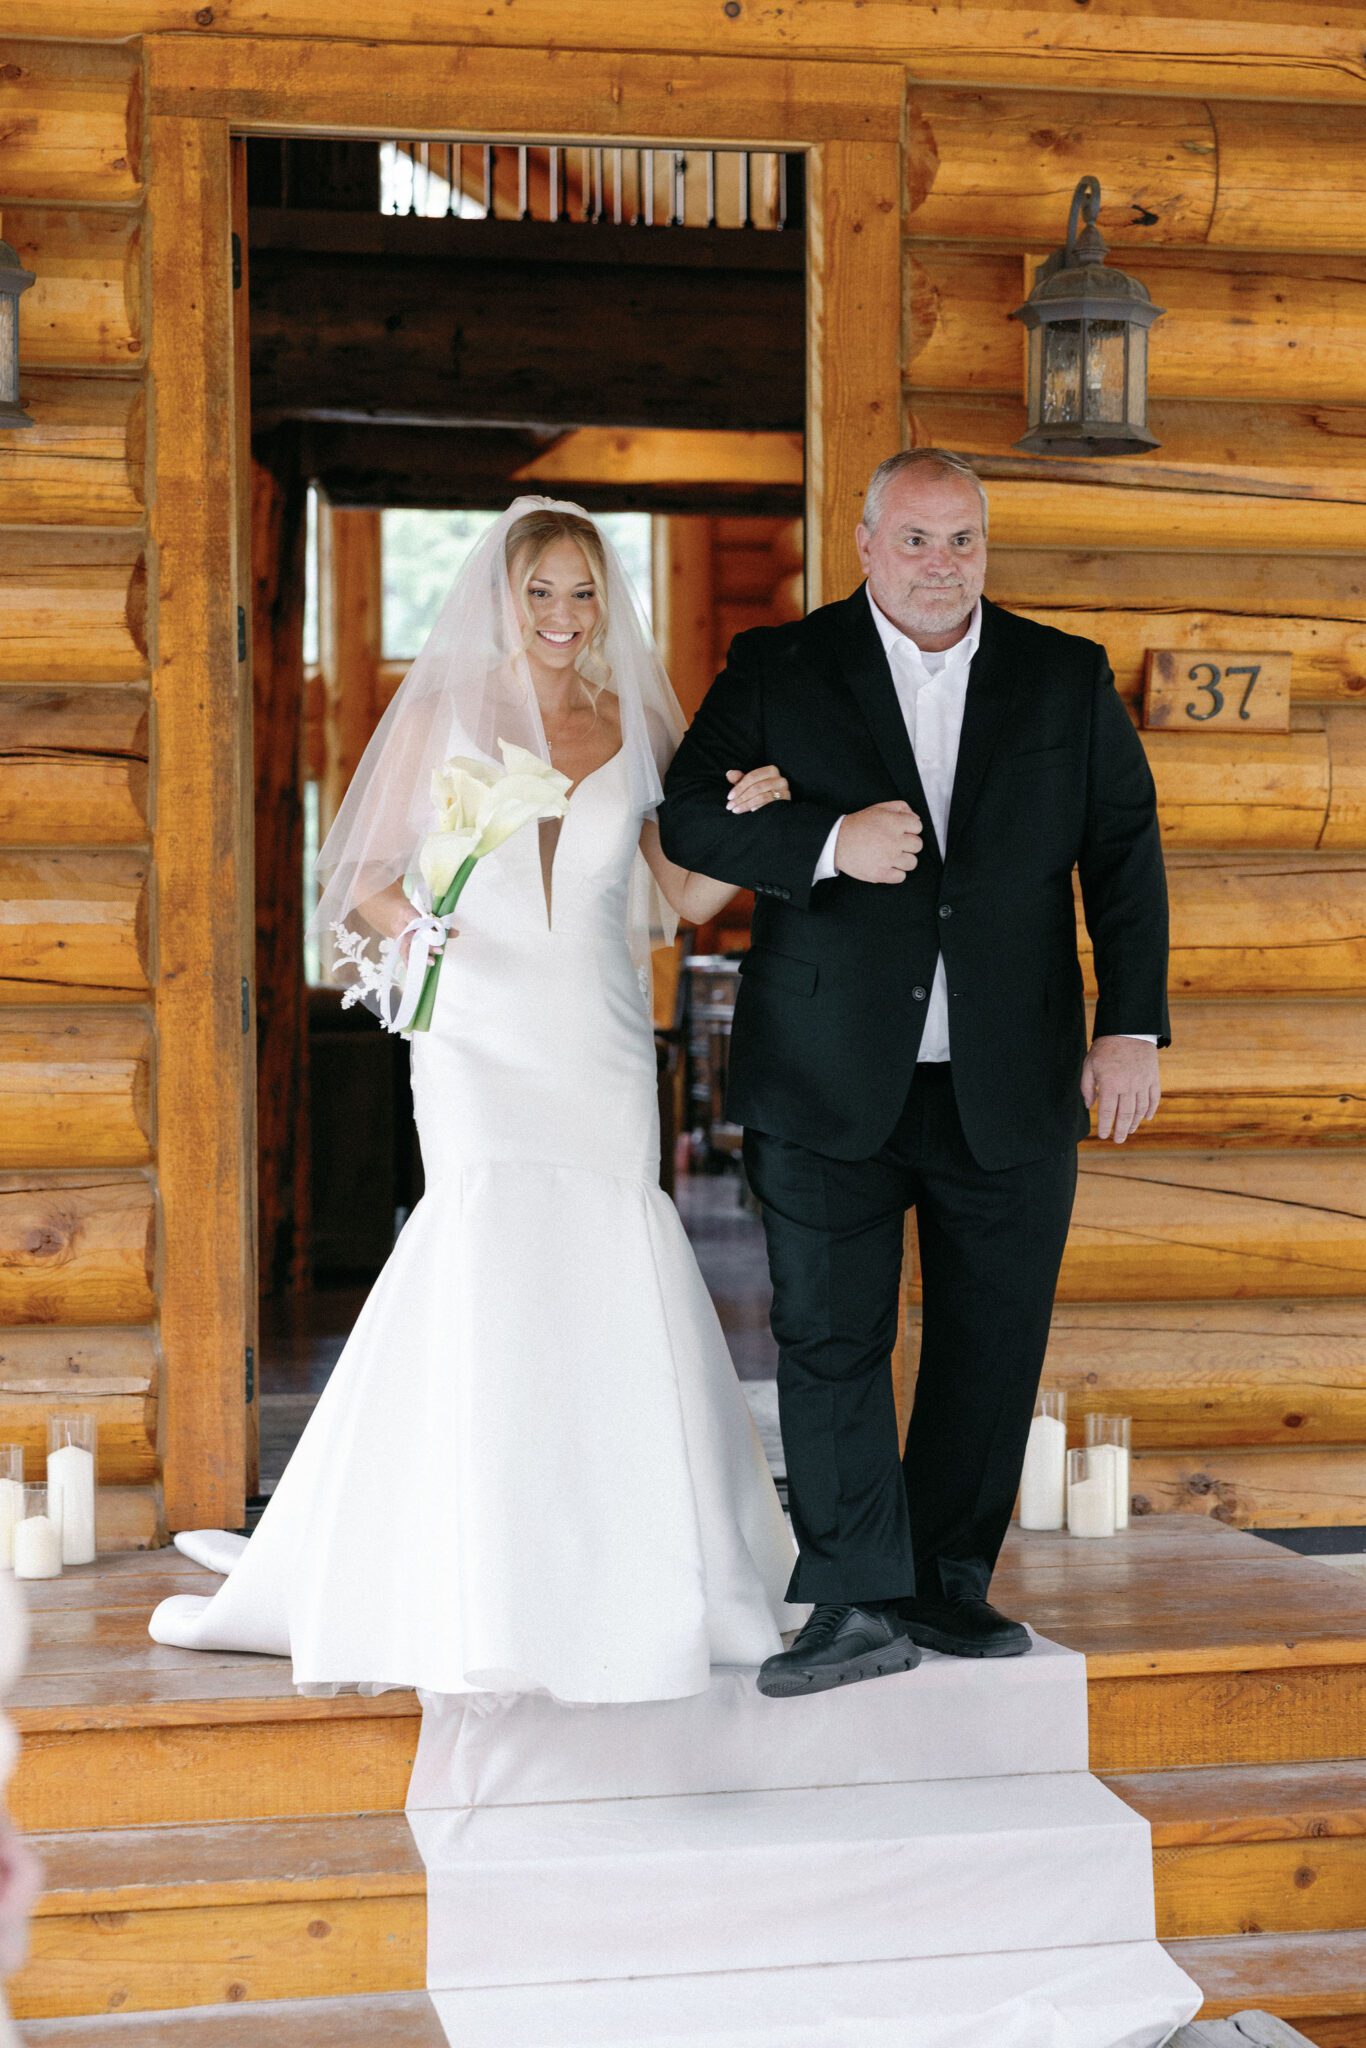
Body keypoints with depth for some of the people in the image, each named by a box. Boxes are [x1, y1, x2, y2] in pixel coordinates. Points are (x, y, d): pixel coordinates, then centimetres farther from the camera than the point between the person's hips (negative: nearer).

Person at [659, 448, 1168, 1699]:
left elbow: (1126, 854, 8)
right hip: (830, 1080, -1)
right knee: (829, 1337, -2)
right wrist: (827, 844, -17)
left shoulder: (1069, 679, 8)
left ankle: (950, 1584, 21)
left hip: (1011, 1082, 2)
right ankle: (857, 1601, 7)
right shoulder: (778, 671, 3)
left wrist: (1132, 1028, 0)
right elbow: (689, 816, 0)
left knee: (993, 1341, 7)